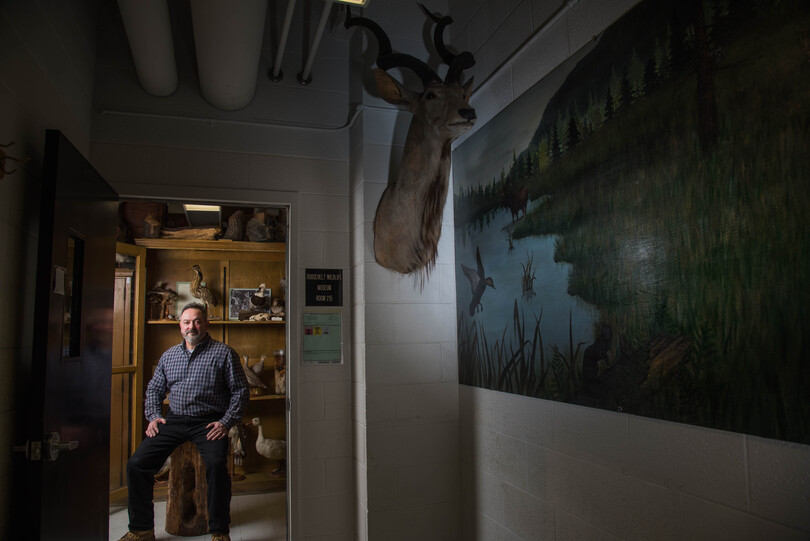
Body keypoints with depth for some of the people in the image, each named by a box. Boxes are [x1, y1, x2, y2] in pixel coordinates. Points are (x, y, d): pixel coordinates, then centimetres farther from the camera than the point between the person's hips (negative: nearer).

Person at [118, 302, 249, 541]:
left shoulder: (223, 353, 2)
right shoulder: (169, 355, 17)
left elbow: (241, 391, 0)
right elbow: (154, 390, 25)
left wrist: (226, 422, -10)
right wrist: (153, 416, 7)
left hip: (208, 423, -5)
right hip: (173, 421, 5)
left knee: (216, 464, -31)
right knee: (136, 464, -11)